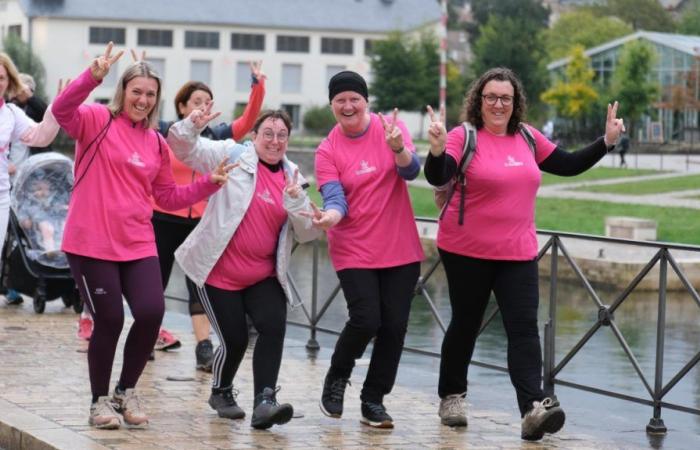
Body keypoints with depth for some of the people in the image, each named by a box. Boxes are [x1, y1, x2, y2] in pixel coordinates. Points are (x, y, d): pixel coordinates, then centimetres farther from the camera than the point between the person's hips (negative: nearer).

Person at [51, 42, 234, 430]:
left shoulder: (156, 143, 12)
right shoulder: (96, 120, -3)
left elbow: (168, 196, 17)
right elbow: (61, 110, -24)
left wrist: (209, 183, 5)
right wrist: (94, 76, -37)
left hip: (138, 245, 4)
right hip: (91, 243, -4)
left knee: (152, 312, -10)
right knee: (109, 321, -4)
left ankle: (126, 391, 14)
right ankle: (100, 401, 18)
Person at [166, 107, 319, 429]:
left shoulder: (293, 178, 7)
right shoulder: (231, 156, -3)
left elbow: (307, 234, 3)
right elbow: (183, 148, -9)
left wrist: (296, 201, -15)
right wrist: (192, 126, -30)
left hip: (263, 276, 3)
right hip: (218, 271, -3)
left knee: (273, 327, -18)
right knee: (234, 339, -2)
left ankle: (264, 402, -19)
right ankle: (221, 392, 28)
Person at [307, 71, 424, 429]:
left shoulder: (390, 127, -1)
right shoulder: (328, 151, -3)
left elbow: (411, 171, -13)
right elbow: (335, 200, -12)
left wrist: (397, 148, -34)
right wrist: (328, 217, -35)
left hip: (401, 250, 2)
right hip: (354, 251, -2)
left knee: (395, 325, 1)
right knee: (366, 320, -14)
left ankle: (374, 400, 16)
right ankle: (337, 378, 14)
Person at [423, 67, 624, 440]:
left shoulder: (527, 138, 7)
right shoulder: (464, 137, -9)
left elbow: (569, 166, 15)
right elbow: (437, 178, -22)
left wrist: (607, 141, 5)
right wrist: (437, 149, -42)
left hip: (518, 253, 4)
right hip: (467, 252, -3)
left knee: (524, 328, -9)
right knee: (465, 325, 10)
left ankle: (533, 407, -19)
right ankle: (451, 396, 29)